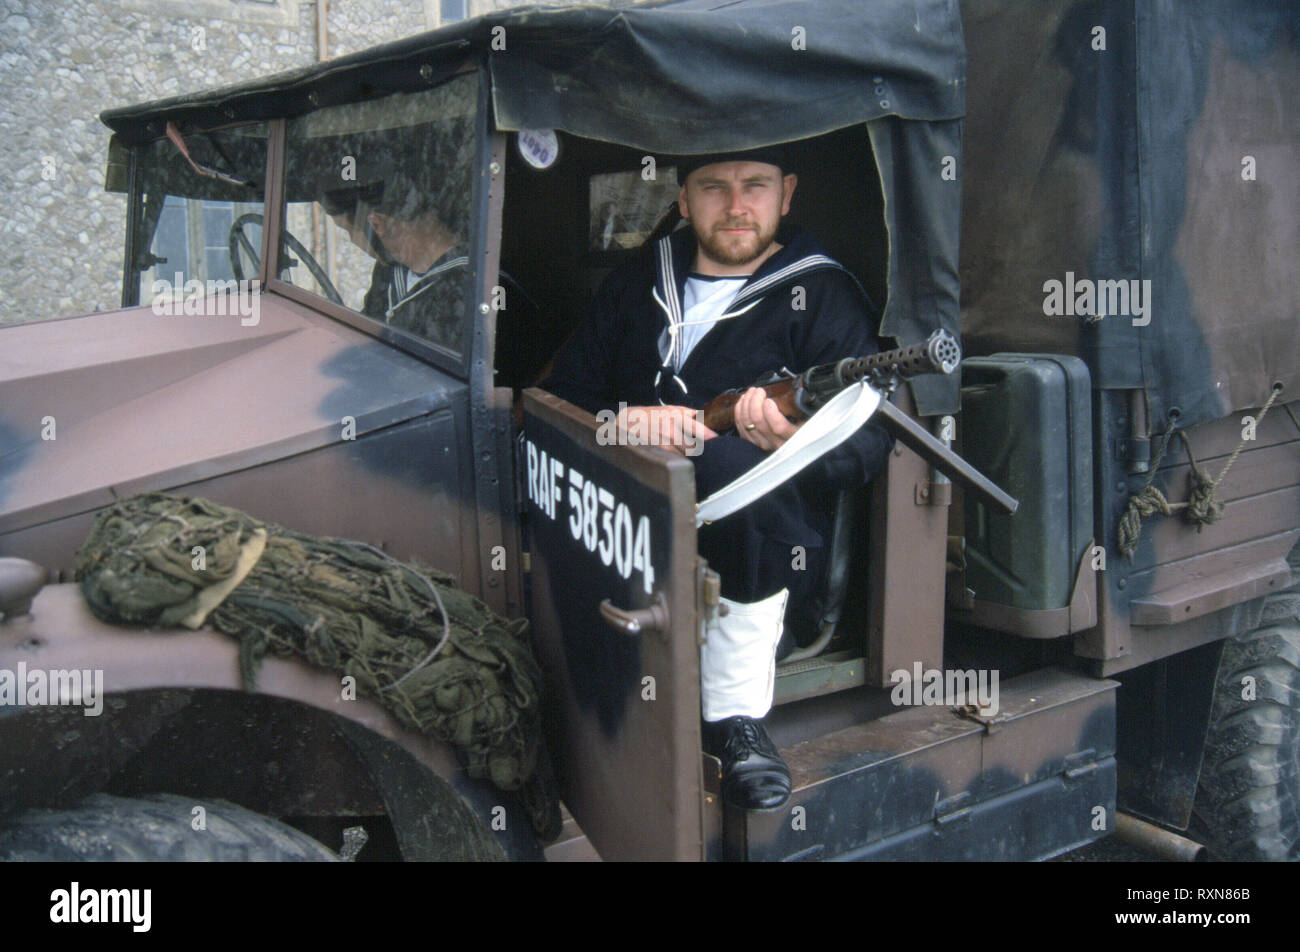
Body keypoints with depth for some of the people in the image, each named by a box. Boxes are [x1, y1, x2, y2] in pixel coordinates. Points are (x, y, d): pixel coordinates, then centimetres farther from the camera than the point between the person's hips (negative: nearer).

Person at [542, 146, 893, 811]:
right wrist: (623, 422, -10)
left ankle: (736, 717, -24)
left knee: (735, 462, -36)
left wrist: (800, 438, -28)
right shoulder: (639, 283, 18)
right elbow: (561, 395, 12)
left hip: (758, 554, -3)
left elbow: (870, 440, -6)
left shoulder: (822, 294, 5)